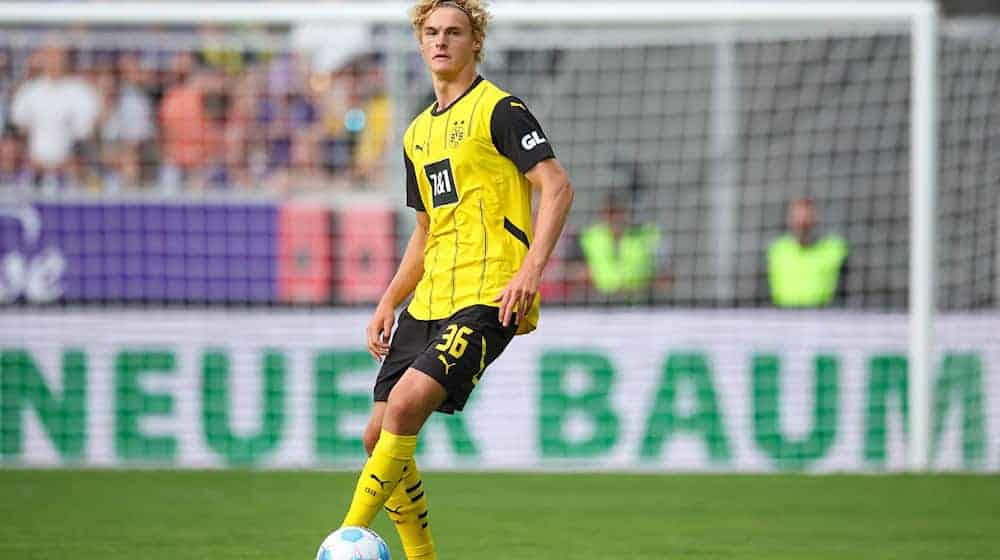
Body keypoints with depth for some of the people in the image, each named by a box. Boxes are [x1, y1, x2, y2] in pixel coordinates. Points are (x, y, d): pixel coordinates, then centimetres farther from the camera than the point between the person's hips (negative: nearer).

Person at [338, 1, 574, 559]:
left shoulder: (500, 110, -3)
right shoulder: (418, 134, 20)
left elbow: (557, 187, -12)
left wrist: (530, 271, -23)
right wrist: (389, 303, 17)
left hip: (486, 298, -8)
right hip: (429, 299, 8)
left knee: (405, 406, -24)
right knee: (380, 437, 2)